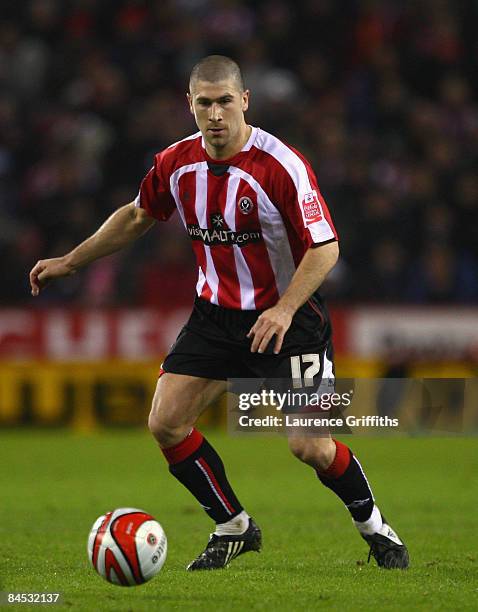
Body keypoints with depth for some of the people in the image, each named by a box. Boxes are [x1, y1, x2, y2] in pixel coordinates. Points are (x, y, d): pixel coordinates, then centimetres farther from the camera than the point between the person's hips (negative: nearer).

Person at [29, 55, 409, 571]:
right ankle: (233, 528, 12)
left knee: (309, 446, -14)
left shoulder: (282, 166, -22)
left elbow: (326, 247, -20)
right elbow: (138, 216, 15)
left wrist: (284, 309, -31)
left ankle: (372, 524, 13)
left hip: (288, 316, -5)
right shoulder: (176, 163, -4)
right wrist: (71, 261, 17)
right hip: (215, 312, 5)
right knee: (165, 423, -6)